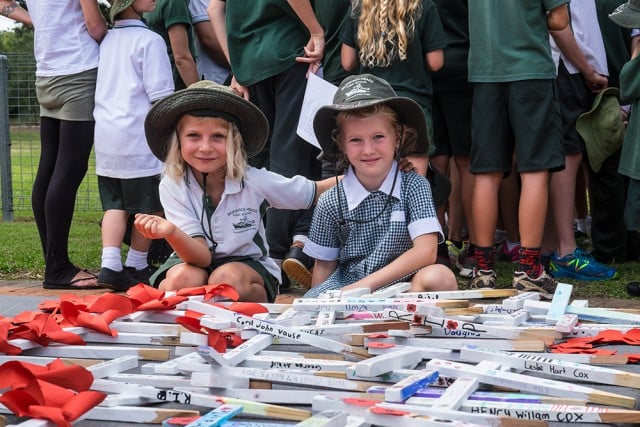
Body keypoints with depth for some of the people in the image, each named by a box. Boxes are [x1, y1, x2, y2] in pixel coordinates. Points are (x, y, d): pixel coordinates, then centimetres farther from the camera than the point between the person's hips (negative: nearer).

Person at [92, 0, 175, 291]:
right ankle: (136, 267, 16)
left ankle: (110, 265, -7)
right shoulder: (149, 40, -8)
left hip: (105, 136, 6)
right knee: (148, 206, 7)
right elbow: (161, 95, -10)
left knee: (114, 203, 7)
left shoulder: (106, 40, 12)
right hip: (138, 134, -6)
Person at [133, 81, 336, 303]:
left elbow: (313, 193, -2)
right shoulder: (172, 186, -17)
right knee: (183, 279, -33)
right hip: (195, 263, 0)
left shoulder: (254, 182, -17)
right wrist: (171, 232, -45)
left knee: (226, 279, -34)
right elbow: (201, 257, -25)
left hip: (247, 263, 0)